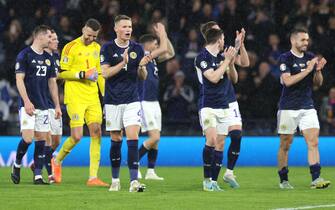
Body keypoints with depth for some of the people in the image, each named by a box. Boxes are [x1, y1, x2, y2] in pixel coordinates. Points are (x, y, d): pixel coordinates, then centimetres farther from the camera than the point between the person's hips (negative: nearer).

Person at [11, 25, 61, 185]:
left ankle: (38, 176, 4)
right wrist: (27, 102, -19)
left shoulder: (48, 58, 14)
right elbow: (19, 79, -10)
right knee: (28, 138, -14)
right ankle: (17, 165, 10)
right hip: (29, 105, -6)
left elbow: (52, 82, 19)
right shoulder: (25, 55, -5)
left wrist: (57, 105, 14)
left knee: (41, 139, 2)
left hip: (43, 106, 6)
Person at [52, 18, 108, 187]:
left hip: (92, 97, 6)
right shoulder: (71, 47, -5)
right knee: (77, 136, -11)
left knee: (96, 133, -4)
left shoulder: (97, 48, 14)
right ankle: (57, 161, 17)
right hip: (75, 97, -6)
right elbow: (61, 73, -7)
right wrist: (82, 75, -18)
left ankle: (93, 177, -4)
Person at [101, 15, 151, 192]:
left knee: (133, 138, -12)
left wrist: (142, 66, -13)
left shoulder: (137, 48, 5)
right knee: (116, 140, 6)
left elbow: (143, 77, 8)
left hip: (132, 100, 1)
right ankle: (115, 180, 21)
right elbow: (105, 73, -10)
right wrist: (123, 63, -22)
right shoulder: (108, 48, -2)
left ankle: (134, 181, -17)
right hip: (113, 101, -1)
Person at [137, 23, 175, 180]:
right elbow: (164, 49, -17)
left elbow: (170, 53, 21)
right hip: (145, 103, -9)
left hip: (154, 102, 9)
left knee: (155, 139, 7)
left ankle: (151, 171, 11)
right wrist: (162, 34, -1)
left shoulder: (153, 58, 13)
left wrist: (164, 35, 14)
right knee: (154, 137, -14)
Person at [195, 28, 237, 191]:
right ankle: (207, 179, -10)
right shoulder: (202, 57, -9)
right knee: (211, 140, -20)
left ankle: (214, 181, 7)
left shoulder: (221, 57, 12)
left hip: (223, 106, 7)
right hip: (207, 105, -7)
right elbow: (213, 78, -18)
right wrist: (227, 60, -13)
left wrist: (231, 62, 3)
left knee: (220, 144, 3)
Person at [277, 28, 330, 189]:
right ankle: (283, 180, 17)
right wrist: (307, 70, -21)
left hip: (307, 107, 4)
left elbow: (318, 83, 13)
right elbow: (288, 81, -20)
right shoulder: (285, 58, -6)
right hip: (288, 108, -4)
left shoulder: (310, 57, 10)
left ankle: (316, 179, -16)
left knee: (313, 142, -10)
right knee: (285, 145, 4)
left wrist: (318, 70, -6)